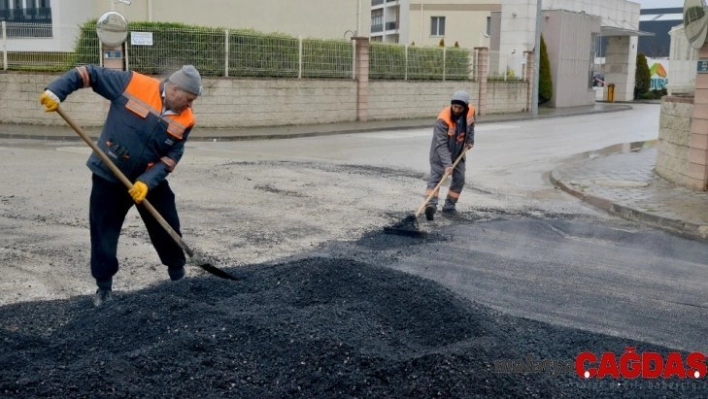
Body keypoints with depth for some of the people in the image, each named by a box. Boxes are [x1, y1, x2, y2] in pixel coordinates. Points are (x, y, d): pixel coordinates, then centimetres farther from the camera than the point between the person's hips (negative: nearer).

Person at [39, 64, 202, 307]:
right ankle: (104, 286, 19)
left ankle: (179, 276, 28)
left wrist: (147, 181, -21)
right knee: (103, 234, 2)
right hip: (109, 176, -2)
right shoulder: (133, 84, -18)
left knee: (168, 229, 6)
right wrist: (55, 91, -22)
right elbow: (89, 74, -12)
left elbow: (172, 156, -9)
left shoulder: (185, 120, -10)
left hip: (151, 180, 3)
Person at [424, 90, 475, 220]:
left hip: (458, 152, 6)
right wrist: (447, 164, -42)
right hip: (441, 152, -6)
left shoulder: (471, 110, -17)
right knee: (436, 176, -17)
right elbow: (441, 145, -36)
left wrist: (470, 140, 2)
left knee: (459, 179, 5)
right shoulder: (443, 119, -34)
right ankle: (431, 205, -29)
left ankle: (449, 206, 13)